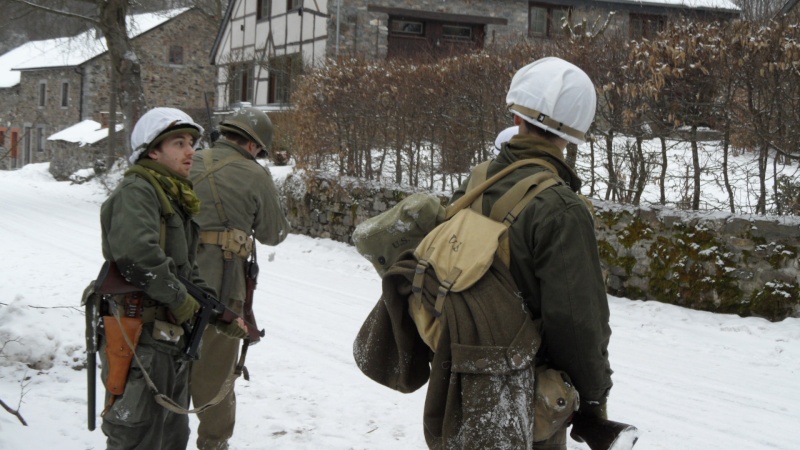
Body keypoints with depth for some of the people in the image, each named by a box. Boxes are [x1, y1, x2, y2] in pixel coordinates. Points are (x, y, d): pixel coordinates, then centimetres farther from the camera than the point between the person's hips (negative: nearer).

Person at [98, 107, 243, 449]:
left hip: (172, 340, 10)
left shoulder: (175, 199, 18)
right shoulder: (136, 192, -15)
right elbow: (136, 254, -32)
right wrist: (179, 298, -19)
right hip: (141, 338, -10)